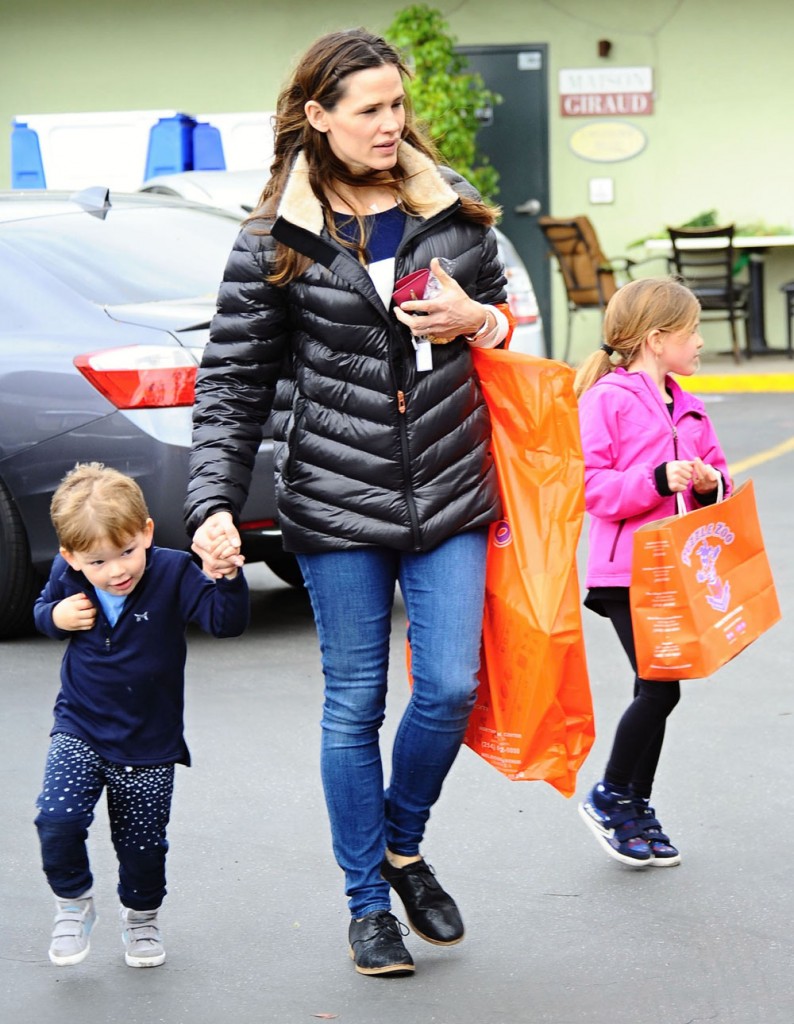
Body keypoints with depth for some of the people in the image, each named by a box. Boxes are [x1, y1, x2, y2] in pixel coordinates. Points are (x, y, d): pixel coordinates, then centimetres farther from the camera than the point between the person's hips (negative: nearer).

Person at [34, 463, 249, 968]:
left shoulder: (172, 573, -18)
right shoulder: (67, 576, -10)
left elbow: (225, 621, -27)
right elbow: (43, 608, 12)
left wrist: (229, 577, -47)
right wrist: (55, 617, -12)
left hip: (149, 744, -1)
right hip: (80, 731, 1)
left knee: (142, 844, 9)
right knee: (57, 819, -18)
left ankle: (142, 917, 40)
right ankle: (73, 904, 10)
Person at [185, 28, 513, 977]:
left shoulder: (450, 207, 4)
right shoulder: (278, 239, -4)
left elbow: (508, 314, 18)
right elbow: (231, 382, -3)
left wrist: (477, 320, -6)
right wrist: (214, 505, -13)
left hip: (450, 500, 2)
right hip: (337, 505, -2)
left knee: (451, 687, -1)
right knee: (355, 704, 6)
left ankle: (403, 843, 28)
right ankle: (368, 903, 20)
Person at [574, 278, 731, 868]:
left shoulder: (687, 409, 16)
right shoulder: (607, 399, -8)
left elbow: (716, 472, 23)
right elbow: (591, 485, -14)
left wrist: (710, 484, 0)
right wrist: (659, 480, -24)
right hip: (626, 572, -7)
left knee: (658, 690, 10)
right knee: (660, 688, -11)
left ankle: (638, 809, 21)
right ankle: (611, 799, 6)